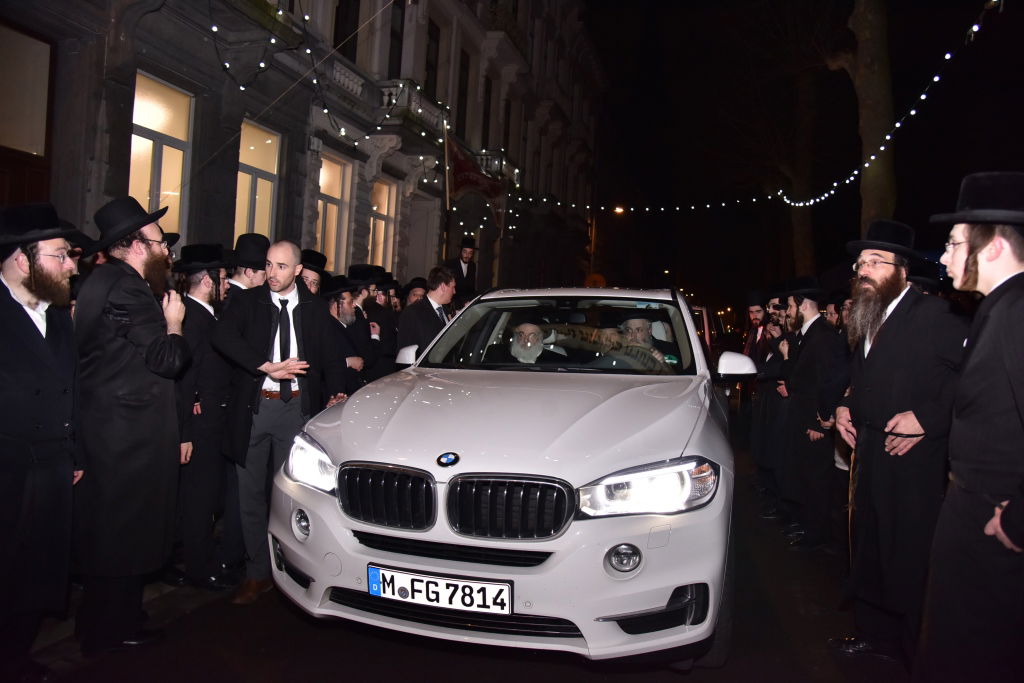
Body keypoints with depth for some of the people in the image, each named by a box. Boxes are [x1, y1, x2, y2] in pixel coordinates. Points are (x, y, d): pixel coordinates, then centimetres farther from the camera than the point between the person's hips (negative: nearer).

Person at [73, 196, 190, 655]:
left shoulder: (102, 282, 13)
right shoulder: (127, 289, -19)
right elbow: (167, 359, -20)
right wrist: (173, 322, -5)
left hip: (105, 426, 10)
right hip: (129, 432, -10)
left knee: (107, 528, 19)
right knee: (126, 530, 2)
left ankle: (98, 623, 34)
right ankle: (112, 629, 16)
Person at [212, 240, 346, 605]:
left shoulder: (315, 308, 6)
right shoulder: (247, 302, 2)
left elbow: (331, 355, 4)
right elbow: (223, 335, -15)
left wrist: (336, 392, -13)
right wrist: (268, 367, -23)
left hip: (296, 409, 0)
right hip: (253, 407, 1)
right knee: (251, 492, 8)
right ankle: (258, 572, 22)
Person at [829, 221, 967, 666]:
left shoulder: (932, 314, -14)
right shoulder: (867, 319, 13)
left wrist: (928, 417, -23)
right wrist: (845, 406, 9)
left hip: (914, 461, -8)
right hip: (870, 455, 8)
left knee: (910, 557, 2)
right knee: (870, 547, 18)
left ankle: (919, 650, 20)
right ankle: (877, 634, 35)